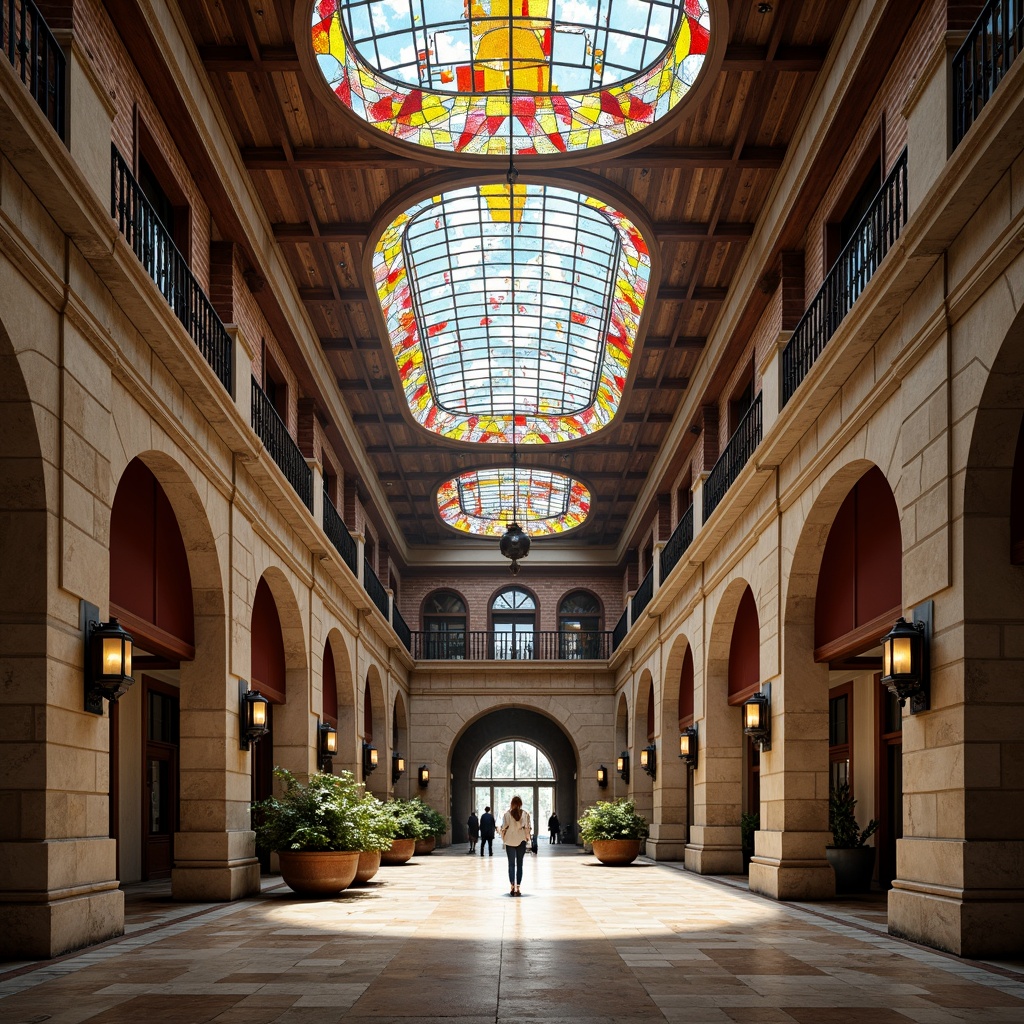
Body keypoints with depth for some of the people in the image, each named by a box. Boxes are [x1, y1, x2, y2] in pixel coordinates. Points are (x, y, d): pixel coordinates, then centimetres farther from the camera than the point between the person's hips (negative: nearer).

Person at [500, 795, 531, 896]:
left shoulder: (507, 814, -3)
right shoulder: (525, 814, -3)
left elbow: (503, 828, -4)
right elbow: (527, 827, -6)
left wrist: (503, 838, 9)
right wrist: (527, 837, 6)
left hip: (510, 841, 0)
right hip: (521, 841, 0)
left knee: (511, 864, 7)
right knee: (519, 864, 7)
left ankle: (512, 887, -6)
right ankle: (518, 888, 2)